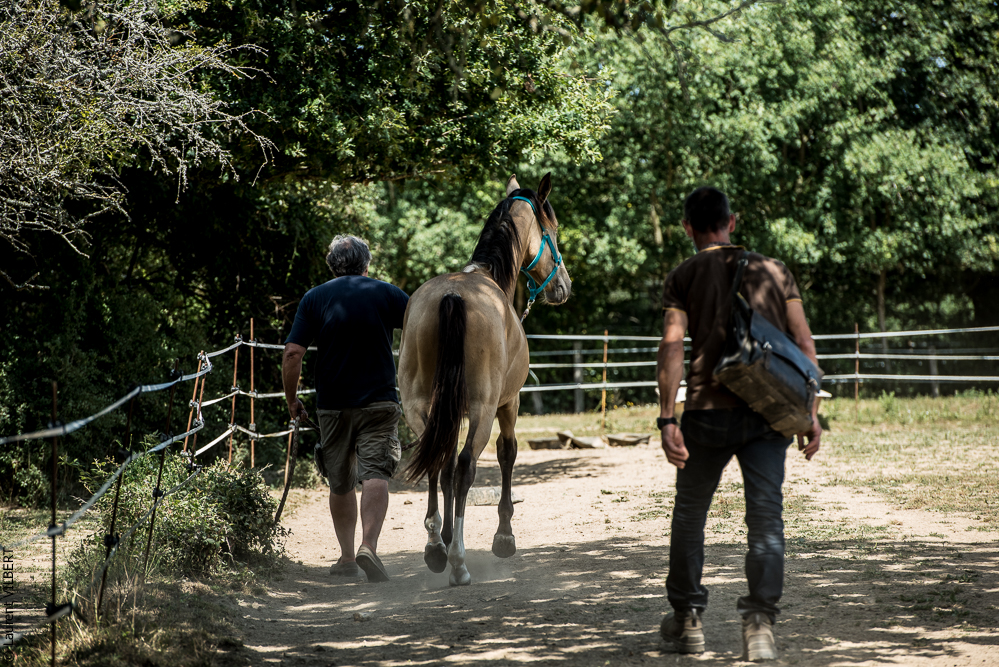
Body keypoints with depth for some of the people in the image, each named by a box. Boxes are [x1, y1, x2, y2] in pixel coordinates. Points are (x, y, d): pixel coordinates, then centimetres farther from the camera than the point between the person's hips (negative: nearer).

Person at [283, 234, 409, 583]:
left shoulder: (315, 299, 2)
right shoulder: (387, 294, 2)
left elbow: (292, 354, -6)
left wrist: (292, 400, 5)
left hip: (333, 405, 1)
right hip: (379, 400, -1)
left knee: (341, 483, 14)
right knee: (375, 474, -9)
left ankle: (346, 557, 19)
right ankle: (369, 546, -29)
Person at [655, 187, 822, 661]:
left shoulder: (683, 278, 5)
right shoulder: (773, 270, 12)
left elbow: (672, 347, -9)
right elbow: (804, 344, 6)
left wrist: (667, 419, -12)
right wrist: (811, 413, 8)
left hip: (709, 409, -1)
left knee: (689, 514, 15)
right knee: (765, 515, -2)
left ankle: (686, 620, 23)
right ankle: (760, 622, -15)